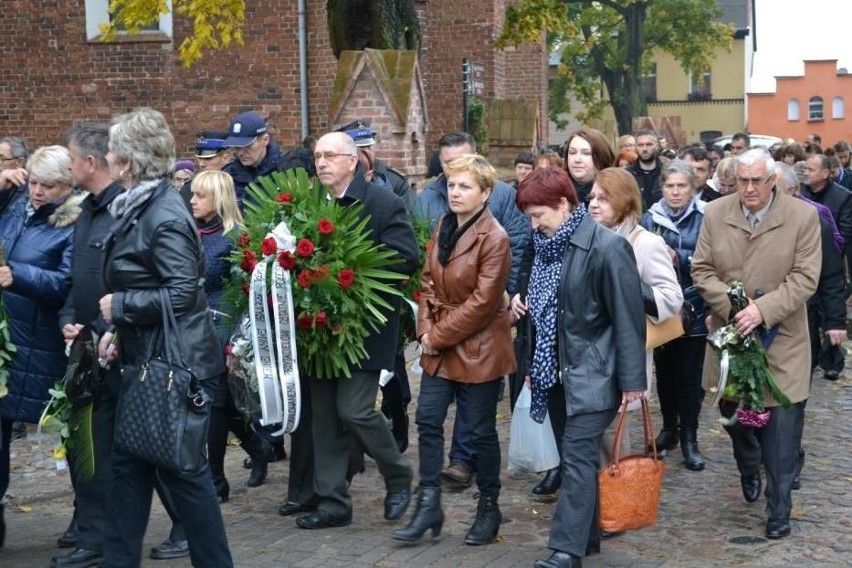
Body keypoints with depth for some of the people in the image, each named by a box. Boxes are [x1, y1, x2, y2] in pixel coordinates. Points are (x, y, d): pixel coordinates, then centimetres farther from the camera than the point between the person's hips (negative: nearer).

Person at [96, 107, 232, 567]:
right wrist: (117, 330, 7)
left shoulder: (164, 216, -20)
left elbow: (181, 293, -26)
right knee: (129, 463, 14)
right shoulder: (136, 206, 9)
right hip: (144, 358, 10)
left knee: (182, 469, 1)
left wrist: (118, 306, -17)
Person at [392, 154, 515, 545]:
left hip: (479, 347, -7)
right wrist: (426, 329, -5)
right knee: (428, 420, 4)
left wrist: (439, 336, -16)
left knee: (481, 429, 5)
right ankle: (428, 505, 13)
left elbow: (482, 302, -20)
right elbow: (429, 282, 9)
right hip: (439, 344, 7)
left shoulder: (494, 238, -17)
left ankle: (489, 508, 21)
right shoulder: (443, 227, 7)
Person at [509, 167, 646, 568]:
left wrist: (632, 379, -15)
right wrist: (534, 364, 17)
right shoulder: (547, 244, 9)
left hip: (594, 372, -7)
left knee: (578, 455, -10)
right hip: (560, 369, 7)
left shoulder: (606, 247, -15)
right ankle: (586, 535, 22)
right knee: (576, 455, 12)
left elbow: (627, 317, -15)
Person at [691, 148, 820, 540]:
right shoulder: (716, 214, 0)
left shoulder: (803, 216, -8)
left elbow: (805, 278, -11)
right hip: (730, 335, 3)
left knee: (781, 431, -3)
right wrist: (732, 307, -13)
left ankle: (779, 511, 9)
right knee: (732, 413, 18)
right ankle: (748, 469, 49)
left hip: (781, 341, -3)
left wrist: (762, 310, -22)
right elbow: (702, 270, 2)